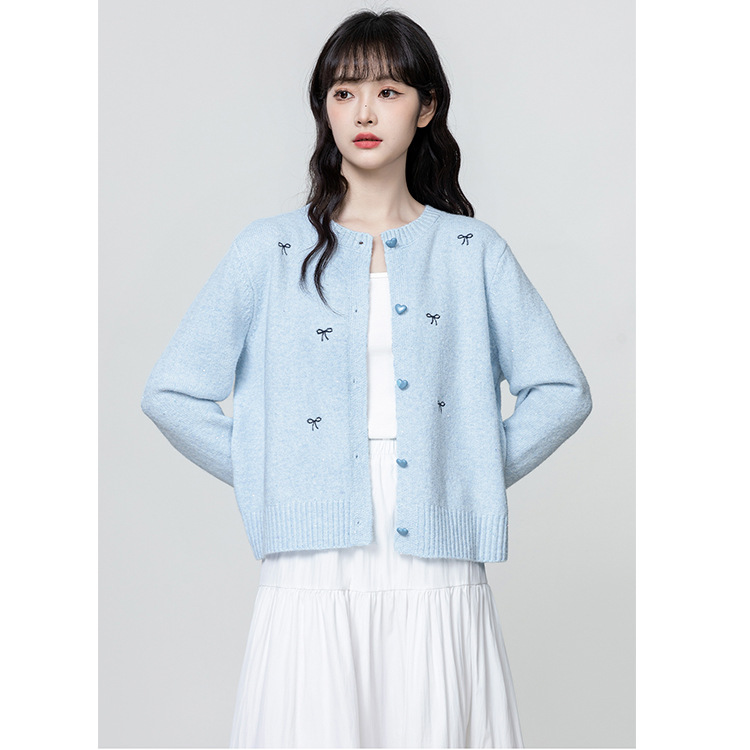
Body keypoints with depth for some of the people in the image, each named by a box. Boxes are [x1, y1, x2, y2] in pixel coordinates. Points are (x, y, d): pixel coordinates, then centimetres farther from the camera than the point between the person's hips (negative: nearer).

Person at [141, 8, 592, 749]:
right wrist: (266, 477, 1)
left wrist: (475, 473, 1)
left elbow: (561, 390, 8)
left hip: (437, 571, 1)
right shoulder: (271, 250, 6)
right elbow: (171, 392, 6)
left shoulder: (473, 252, 8)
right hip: (314, 576, 0)